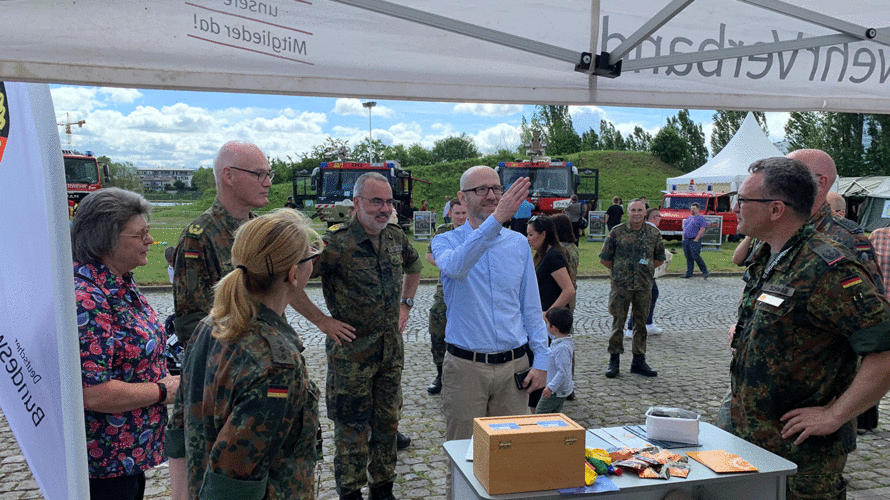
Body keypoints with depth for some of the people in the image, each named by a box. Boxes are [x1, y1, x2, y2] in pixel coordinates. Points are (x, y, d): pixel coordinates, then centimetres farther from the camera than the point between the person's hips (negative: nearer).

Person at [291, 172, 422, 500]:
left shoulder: (396, 238, 3)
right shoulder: (336, 243, -17)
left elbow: (414, 267, 24)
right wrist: (322, 321, -16)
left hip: (392, 349, 6)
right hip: (351, 352, -6)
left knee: (387, 422, 16)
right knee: (352, 428, 8)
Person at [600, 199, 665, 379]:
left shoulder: (654, 233, 5)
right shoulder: (617, 232, -2)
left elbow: (659, 259, 16)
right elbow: (604, 258, 3)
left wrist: (645, 269, 7)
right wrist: (620, 270, 4)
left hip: (644, 285, 2)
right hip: (620, 285, -2)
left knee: (641, 323, 9)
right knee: (618, 322, 1)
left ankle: (639, 361, 19)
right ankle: (614, 361, 11)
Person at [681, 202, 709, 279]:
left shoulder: (701, 218, -4)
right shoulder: (688, 218, 19)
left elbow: (702, 229, -13)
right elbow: (684, 228, 23)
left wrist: (696, 239, -17)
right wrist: (683, 238, 11)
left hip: (694, 240, -7)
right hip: (686, 240, 7)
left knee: (696, 257, -11)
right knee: (688, 257, 7)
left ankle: (705, 271, 1)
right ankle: (689, 273, 11)